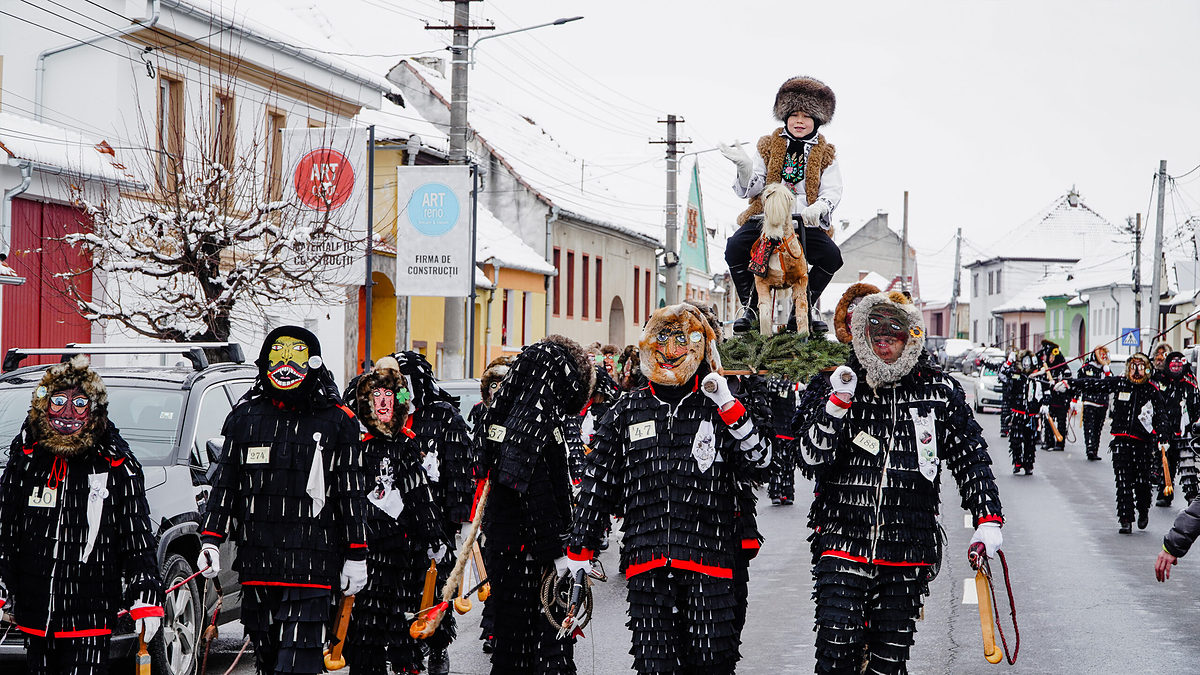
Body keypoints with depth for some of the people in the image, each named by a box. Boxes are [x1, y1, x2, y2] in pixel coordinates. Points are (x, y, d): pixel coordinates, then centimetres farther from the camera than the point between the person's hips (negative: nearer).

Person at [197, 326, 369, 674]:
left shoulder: (336, 421, 2)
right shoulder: (245, 418, 11)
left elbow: (351, 493, 4)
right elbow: (225, 484, 14)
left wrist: (356, 555, 2)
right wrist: (211, 540, 5)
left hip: (311, 564, -4)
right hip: (256, 561, 4)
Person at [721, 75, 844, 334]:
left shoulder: (825, 154, 11)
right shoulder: (768, 145, 12)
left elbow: (832, 192, -1)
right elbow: (750, 189, 5)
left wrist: (817, 208, -24)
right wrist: (744, 165, -16)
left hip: (805, 222, 0)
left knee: (831, 255, -27)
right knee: (735, 246, -27)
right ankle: (748, 307, -9)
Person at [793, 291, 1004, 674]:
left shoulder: (939, 391, 4)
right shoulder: (836, 386, 3)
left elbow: (971, 456, 10)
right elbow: (812, 461, -3)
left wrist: (988, 519, 3)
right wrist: (837, 405, -15)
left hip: (907, 553, 1)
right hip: (842, 541, -1)